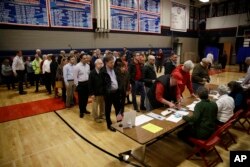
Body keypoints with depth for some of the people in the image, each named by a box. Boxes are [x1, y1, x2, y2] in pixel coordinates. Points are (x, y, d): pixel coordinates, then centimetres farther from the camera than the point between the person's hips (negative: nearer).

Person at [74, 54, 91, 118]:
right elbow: (75, 77, -11)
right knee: (81, 98, 6)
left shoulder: (87, 65, 4)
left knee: (86, 97, 15)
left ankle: (84, 109, 33)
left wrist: (89, 82, 7)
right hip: (80, 84, -5)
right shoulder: (77, 66, -13)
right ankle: (81, 111, 20)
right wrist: (77, 85, -9)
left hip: (87, 83, 5)